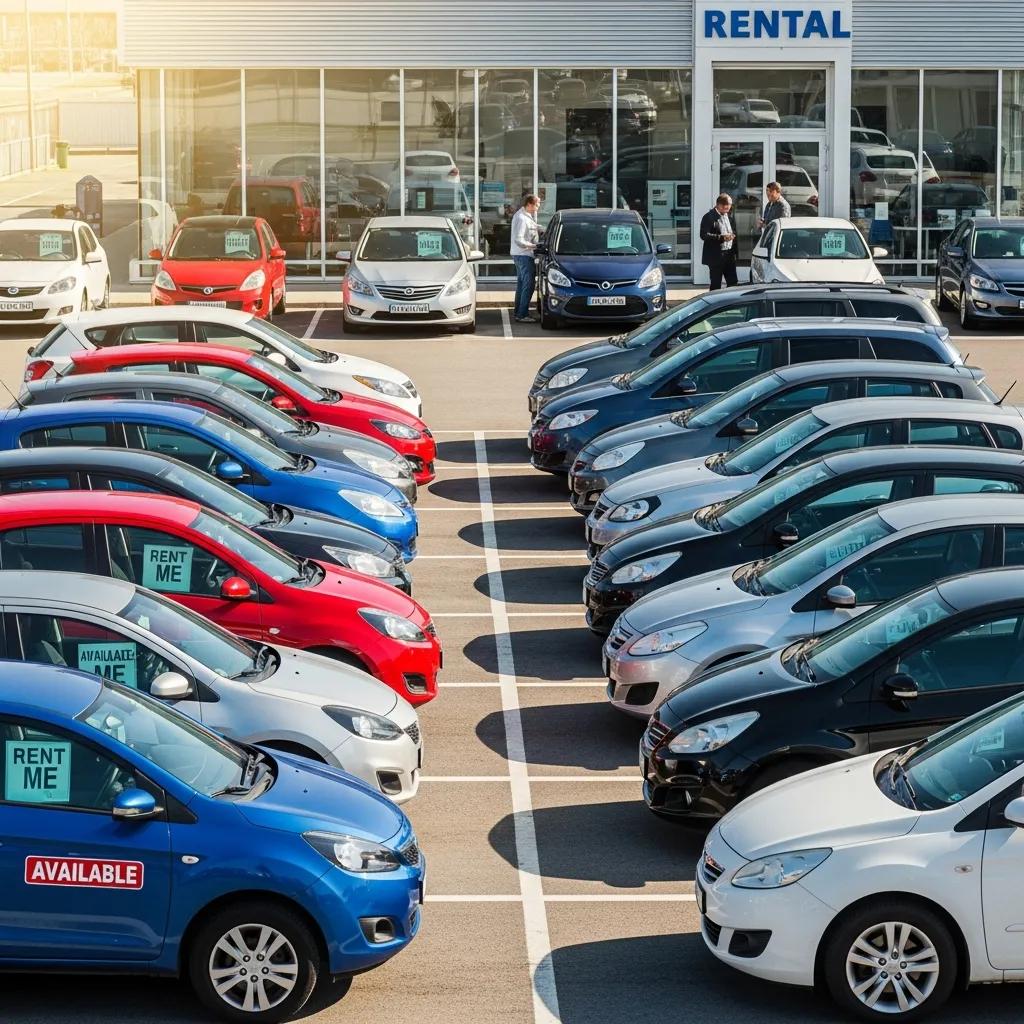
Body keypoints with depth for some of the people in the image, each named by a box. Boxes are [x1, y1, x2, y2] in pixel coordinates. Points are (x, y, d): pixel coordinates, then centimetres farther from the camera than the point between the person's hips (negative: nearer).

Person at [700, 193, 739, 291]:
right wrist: (722, 238, -28)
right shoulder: (709, 217, -11)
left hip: (730, 254, 7)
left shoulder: (729, 216, 12)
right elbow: (704, 235, -20)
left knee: (733, 283, 9)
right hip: (716, 256, -7)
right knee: (716, 284, -1)